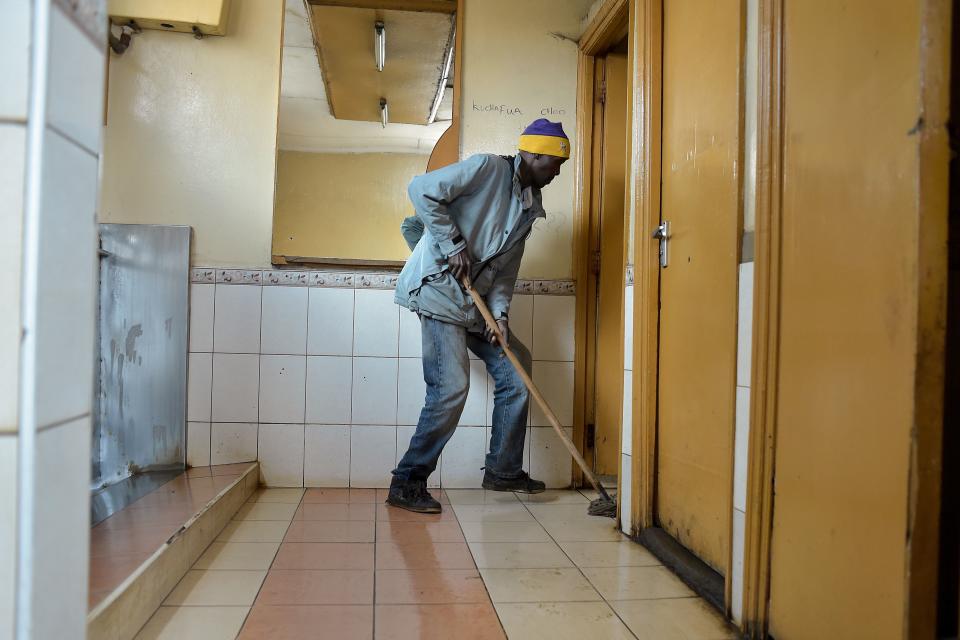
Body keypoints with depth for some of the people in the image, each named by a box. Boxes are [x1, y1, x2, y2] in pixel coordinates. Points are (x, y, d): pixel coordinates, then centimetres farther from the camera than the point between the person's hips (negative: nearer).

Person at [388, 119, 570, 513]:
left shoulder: (531, 206, 14)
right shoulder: (488, 168, -10)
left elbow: (507, 266, 12)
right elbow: (422, 190, -18)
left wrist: (500, 311, -3)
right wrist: (454, 245, -18)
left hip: (474, 300, 9)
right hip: (438, 289, -9)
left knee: (514, 369, 9)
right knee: (451, 387, -15)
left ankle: (503, 470, 22)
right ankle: (407, 483, -1)